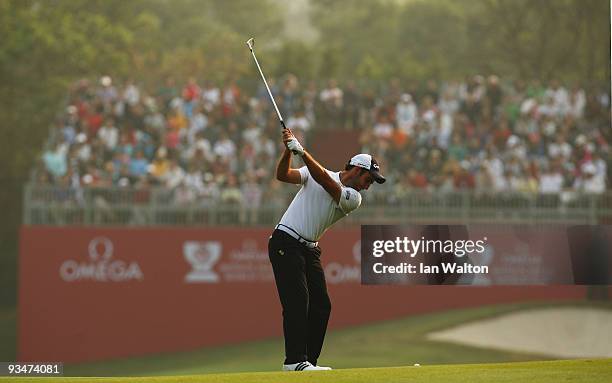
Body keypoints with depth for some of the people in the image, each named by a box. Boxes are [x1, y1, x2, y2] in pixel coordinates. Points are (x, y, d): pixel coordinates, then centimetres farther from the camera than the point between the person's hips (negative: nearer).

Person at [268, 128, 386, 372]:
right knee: (297, 301, -14)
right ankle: (295, 360, -17)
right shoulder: (314, 172, 0)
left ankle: (308, 361, 10)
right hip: (286, 242, -6)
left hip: (310, 250, 6)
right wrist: (289, 150, -26)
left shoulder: (353, 198, 2)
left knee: (321, 305, 3)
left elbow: (324, 180, -15)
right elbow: (283, 175, -9)